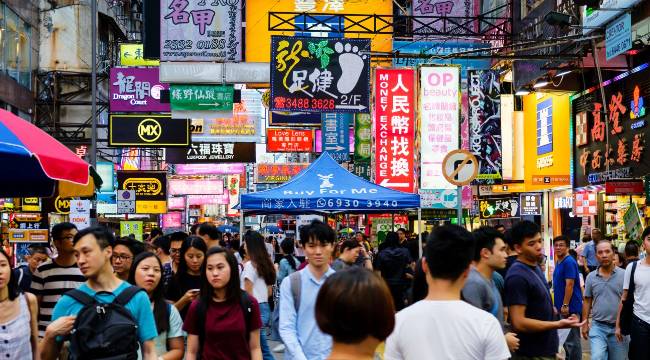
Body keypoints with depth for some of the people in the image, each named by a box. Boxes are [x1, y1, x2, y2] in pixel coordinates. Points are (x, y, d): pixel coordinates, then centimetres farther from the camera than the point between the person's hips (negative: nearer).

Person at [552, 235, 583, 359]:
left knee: (572, 340, -3)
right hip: (562, 307, 10)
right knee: (566, 338, 16)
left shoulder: (569, 262, -15)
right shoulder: (559, 262, 14)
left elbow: (569, 285, -20)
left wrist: (565, 305, -22)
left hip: (570, 307, -10)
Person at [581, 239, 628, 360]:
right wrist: (585, 323, 6)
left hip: (619, 327, -1)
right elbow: (587, 301, 10)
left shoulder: (624, 275, -4)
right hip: (598, 327, 1)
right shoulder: (591, 277, 3)